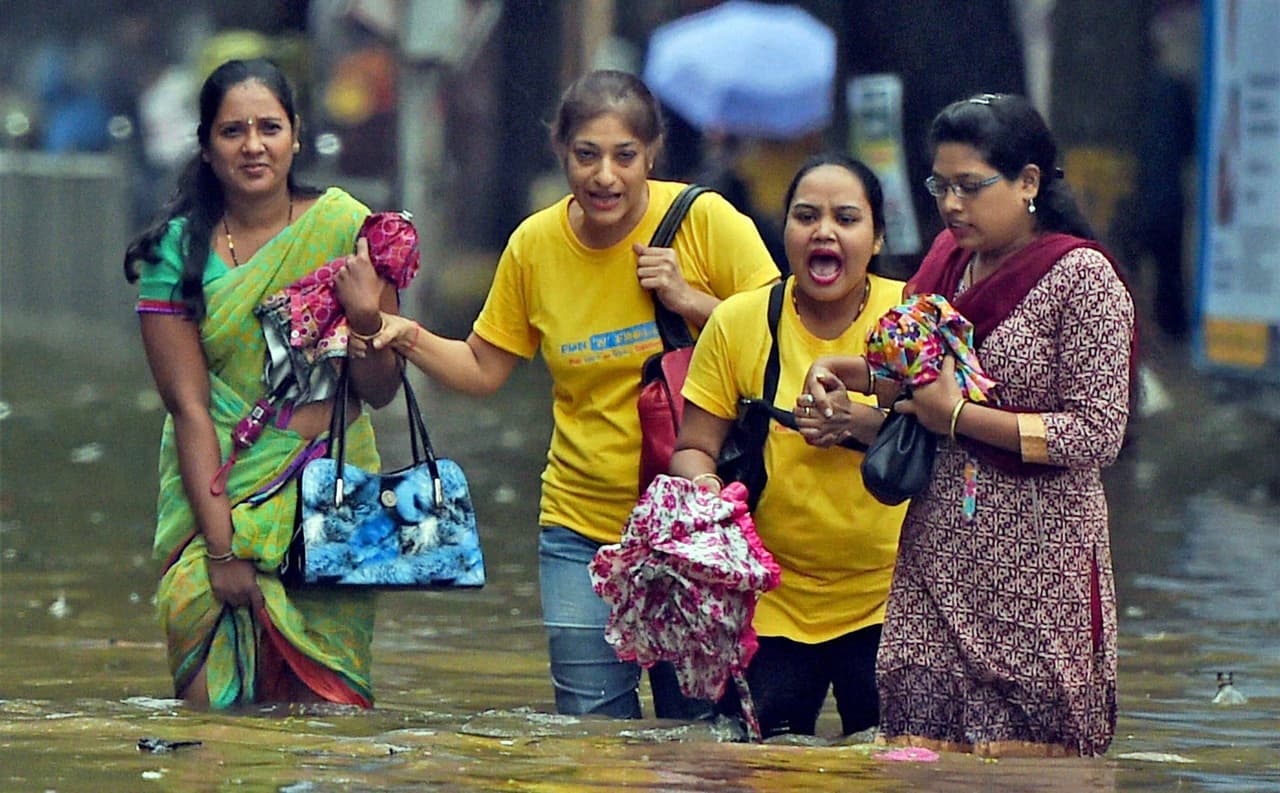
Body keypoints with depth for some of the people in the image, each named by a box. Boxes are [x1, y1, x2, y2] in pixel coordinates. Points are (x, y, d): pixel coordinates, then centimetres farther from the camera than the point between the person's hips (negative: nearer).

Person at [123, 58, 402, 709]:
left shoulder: (344, 228, -1)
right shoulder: (177, 249, -3)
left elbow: (380, 391, 3)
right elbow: (189, 406, -6)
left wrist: (366, 316, -18)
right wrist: (221, 546, -13)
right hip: (215, 498, 0)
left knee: (325, 708, -7)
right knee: (218, 708, -9)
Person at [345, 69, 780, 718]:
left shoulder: (705, 220, -9)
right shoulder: (535, 245, -1)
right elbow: (483, 368, 10)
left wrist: (691, 301, -17)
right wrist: (412, 340, -8)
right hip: (583, 526, 2)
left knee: (701, 723, 3)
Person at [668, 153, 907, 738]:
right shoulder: (739, 322, 0)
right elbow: (693, 448, 2)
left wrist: (861, 422, -24)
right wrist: (702, 485, -20)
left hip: (885, 598, -1)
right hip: (769, 604, 1)